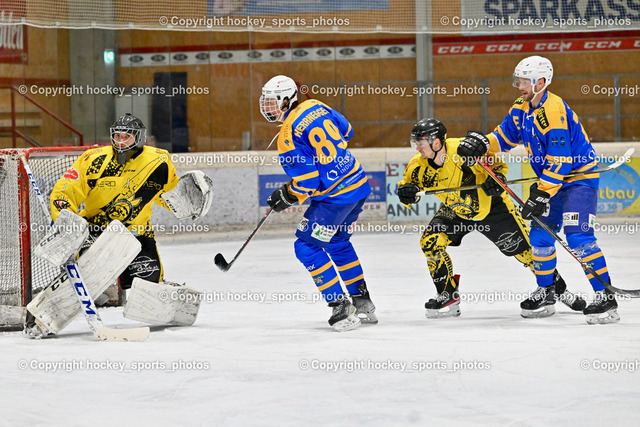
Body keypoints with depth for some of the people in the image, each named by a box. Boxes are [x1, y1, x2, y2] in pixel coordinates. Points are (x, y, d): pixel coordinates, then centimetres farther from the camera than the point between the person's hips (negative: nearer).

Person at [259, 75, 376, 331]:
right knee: (338, 243, 25)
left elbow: (306, 180, -18)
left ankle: (341, 308, -3)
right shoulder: (316, 107, 7)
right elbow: (346, 131, 22)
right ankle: (363, 303, 29)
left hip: (335, 196, -9)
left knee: (307, 246, 0)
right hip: (359, 184, 9)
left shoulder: (289, 133, -17)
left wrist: (286, 197, -2)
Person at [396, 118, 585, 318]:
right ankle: (448, 296, -2)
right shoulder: (418, 166, -21)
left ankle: (559, 290, 18)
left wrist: (497, 179, -33)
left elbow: (498, 164, -15)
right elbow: (407, 184, -2)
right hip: (455, 210, 4)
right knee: (430, 241, -17)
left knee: (524, 249, -1)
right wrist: (406, 192, -25)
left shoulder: (462, 150, -31)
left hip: (491, 205, -4)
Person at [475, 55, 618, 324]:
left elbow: (559, 160, -28)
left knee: (578, 237, -20)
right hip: (551, 179, 9)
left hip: (579, 176, -9)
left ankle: (606, 297, -20)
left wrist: (542, 194, -29)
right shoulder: (522, 109, 5)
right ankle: (546, 290, 26)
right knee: (540, 235, 8)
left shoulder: (554, 110, -25)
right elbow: (505, 134, 19)